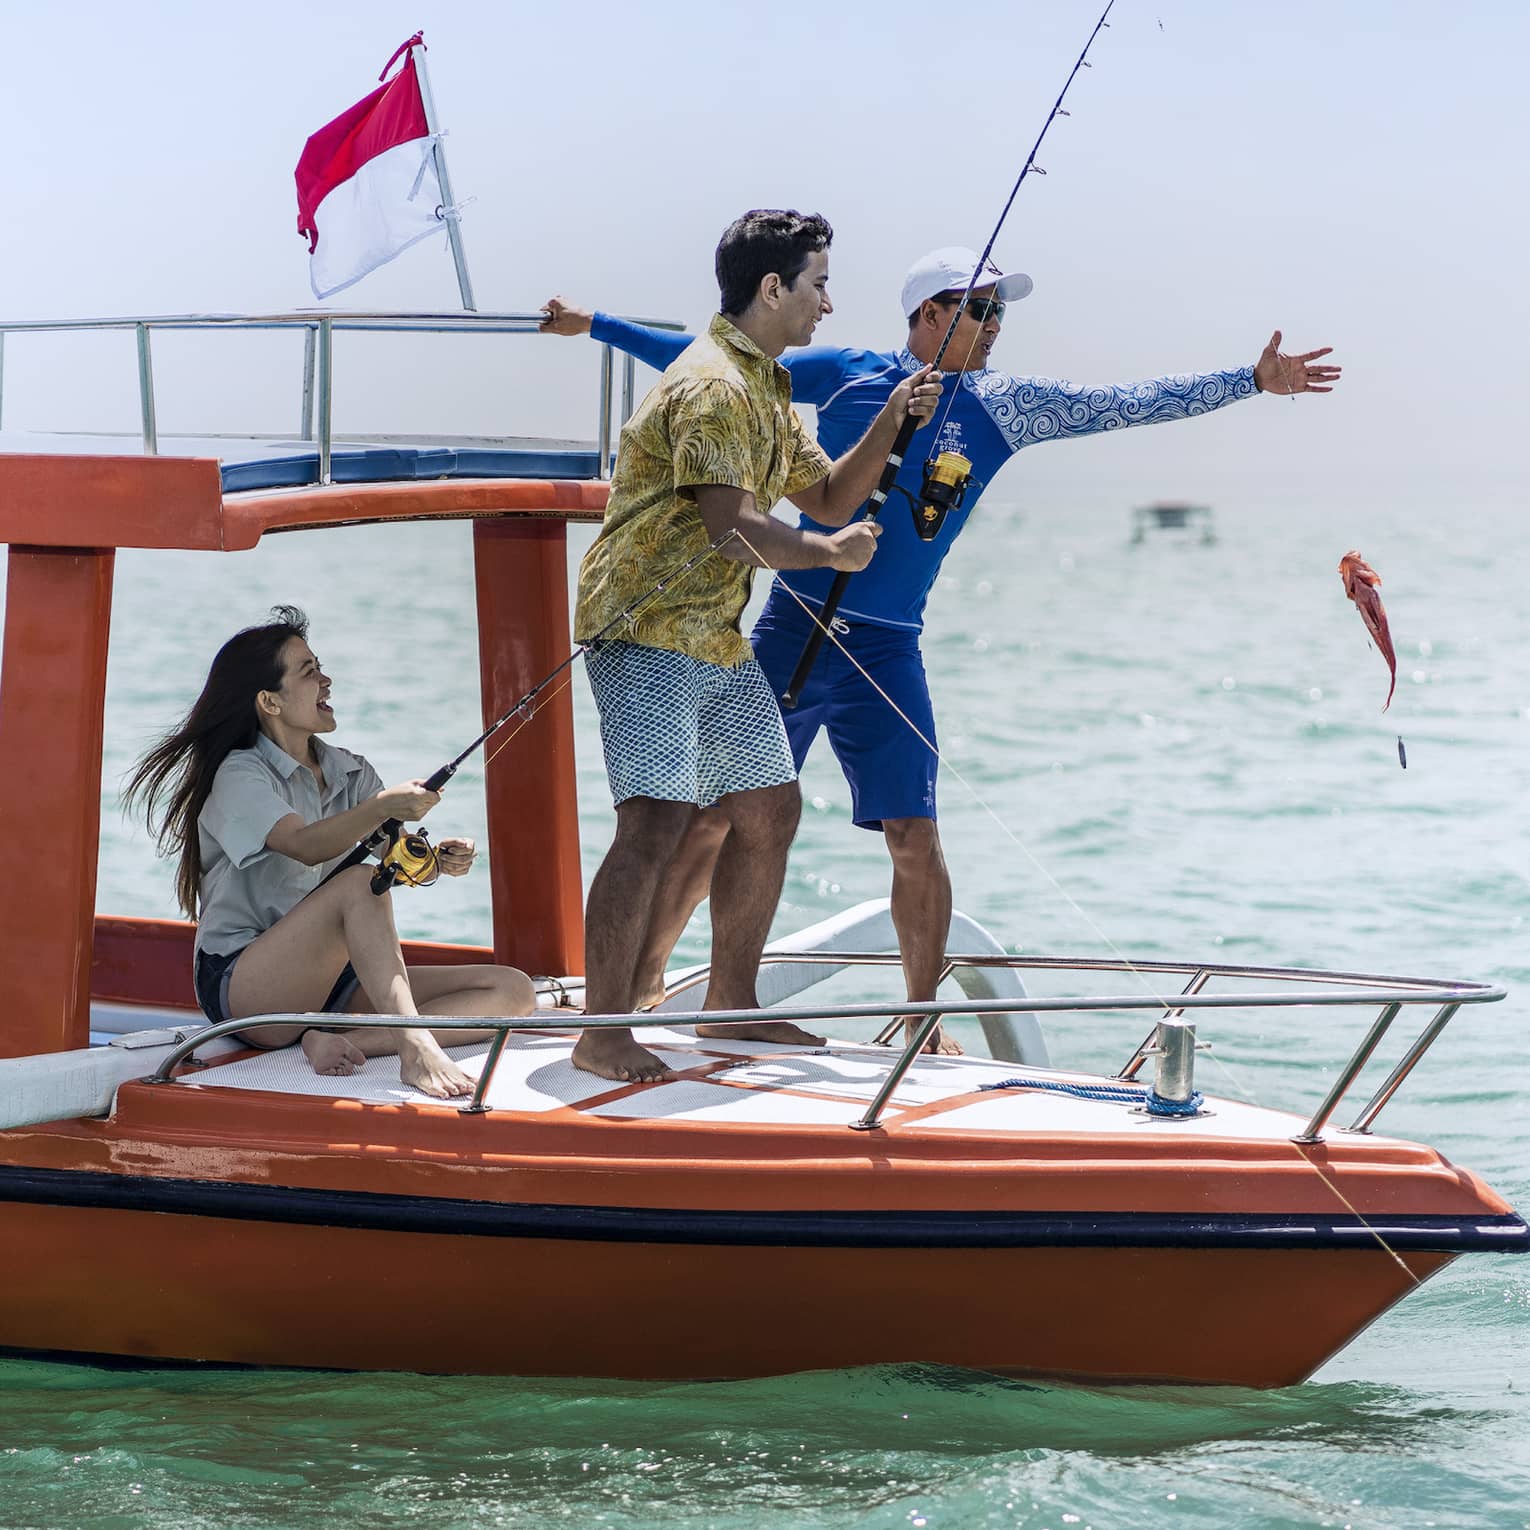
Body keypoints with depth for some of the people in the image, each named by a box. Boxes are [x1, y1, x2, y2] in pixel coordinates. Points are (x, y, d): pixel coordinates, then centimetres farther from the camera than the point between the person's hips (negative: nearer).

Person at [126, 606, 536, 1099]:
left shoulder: (349, 773, 15)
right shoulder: (240, 775, -7)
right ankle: (415, 1049, -45)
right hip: (243, 987, -7)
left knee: (513, 991, -10)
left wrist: (438, 859, -21)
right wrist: (381, 807, -44)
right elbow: (307, 846, -27)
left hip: (332, 982, 7)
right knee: (359, 882, -33)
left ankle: (338, 1038, -26)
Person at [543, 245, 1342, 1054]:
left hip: (886, 652, 1)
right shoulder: (845, 376, 1)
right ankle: (643, 977, 17)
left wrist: (1251, 379, -3)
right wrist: (595, 325, 10)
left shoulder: (1002, 404, 5)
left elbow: (1127, 404, 1)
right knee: (716, 814, 2)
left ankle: (924, 1024, 7)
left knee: (915, 838, -6)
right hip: (790, 629, -1)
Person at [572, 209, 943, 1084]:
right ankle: (604, 1036, -17)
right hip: (647, 628, -11)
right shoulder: (713, 387, -17)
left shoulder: (769, 387, 17)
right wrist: (833, 553, -10)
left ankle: (731, 1004, 26)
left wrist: (890, 422, 8)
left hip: (719, 637, 11)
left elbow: (827, 498, 21)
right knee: (656, 823, -18)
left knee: (770, 810, 14)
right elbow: (735, 528, -25)